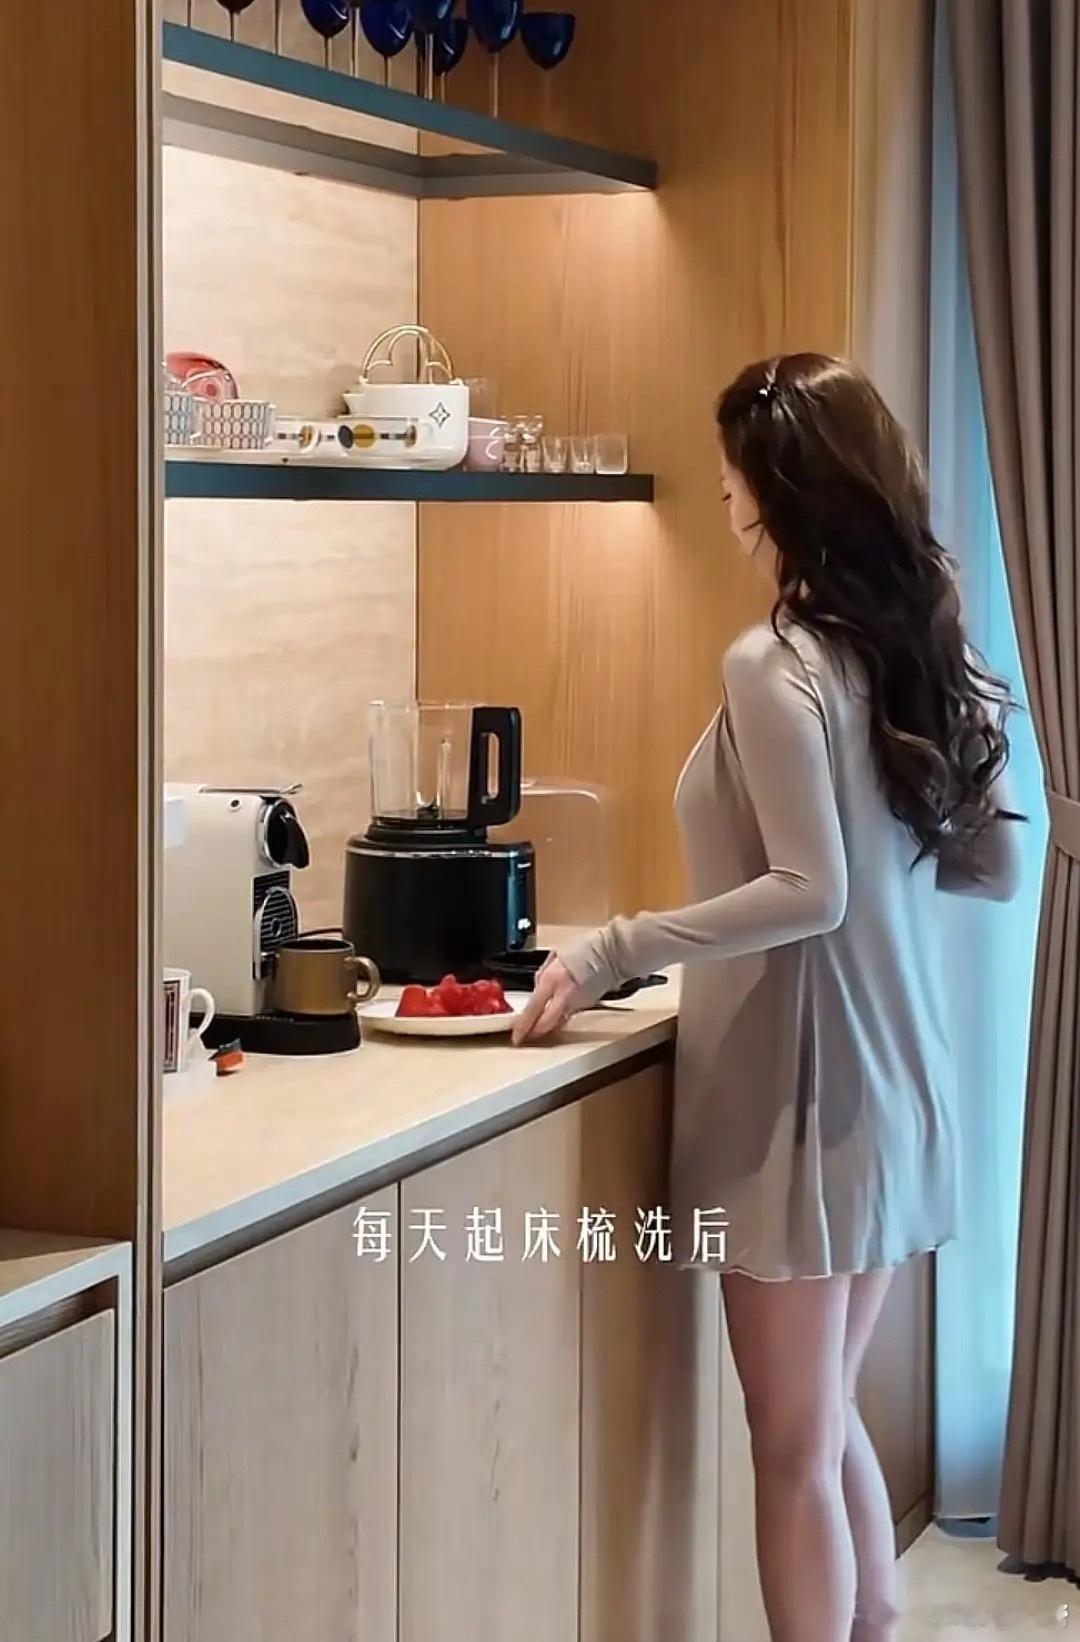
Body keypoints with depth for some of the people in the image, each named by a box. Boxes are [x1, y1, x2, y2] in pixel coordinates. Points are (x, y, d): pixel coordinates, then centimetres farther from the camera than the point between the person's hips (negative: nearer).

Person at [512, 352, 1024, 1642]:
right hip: (889, 1083, 8)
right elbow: (994, 864, 10)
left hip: (799, 1093, -8)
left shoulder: (773, 665, -17)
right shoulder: (930, 649, 6)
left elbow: (809, 893, -23)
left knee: (795, 1449, 3)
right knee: (830, 1423, 20)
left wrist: (608, 953, -19)